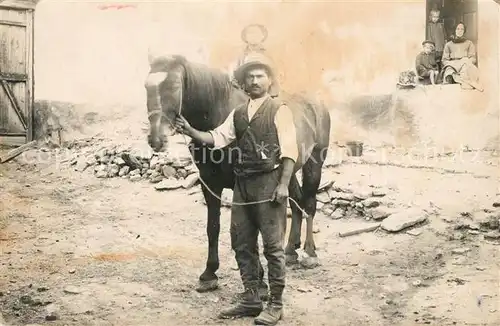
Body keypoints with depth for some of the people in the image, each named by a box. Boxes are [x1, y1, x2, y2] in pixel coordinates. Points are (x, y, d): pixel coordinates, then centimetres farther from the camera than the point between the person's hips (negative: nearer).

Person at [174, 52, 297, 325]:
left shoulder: (279, 110, -2)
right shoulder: (238, 114, 14)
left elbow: (289, 150, -8)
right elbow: (217, 138, 4)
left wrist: (283, 184, -16)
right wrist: (190, 132, -11)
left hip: (269, 182, -6)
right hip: (243, 183, 6)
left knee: (273, 244, -1)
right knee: (242, 244, 10)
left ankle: (275, 304, 9)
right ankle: (250, 300, 22)